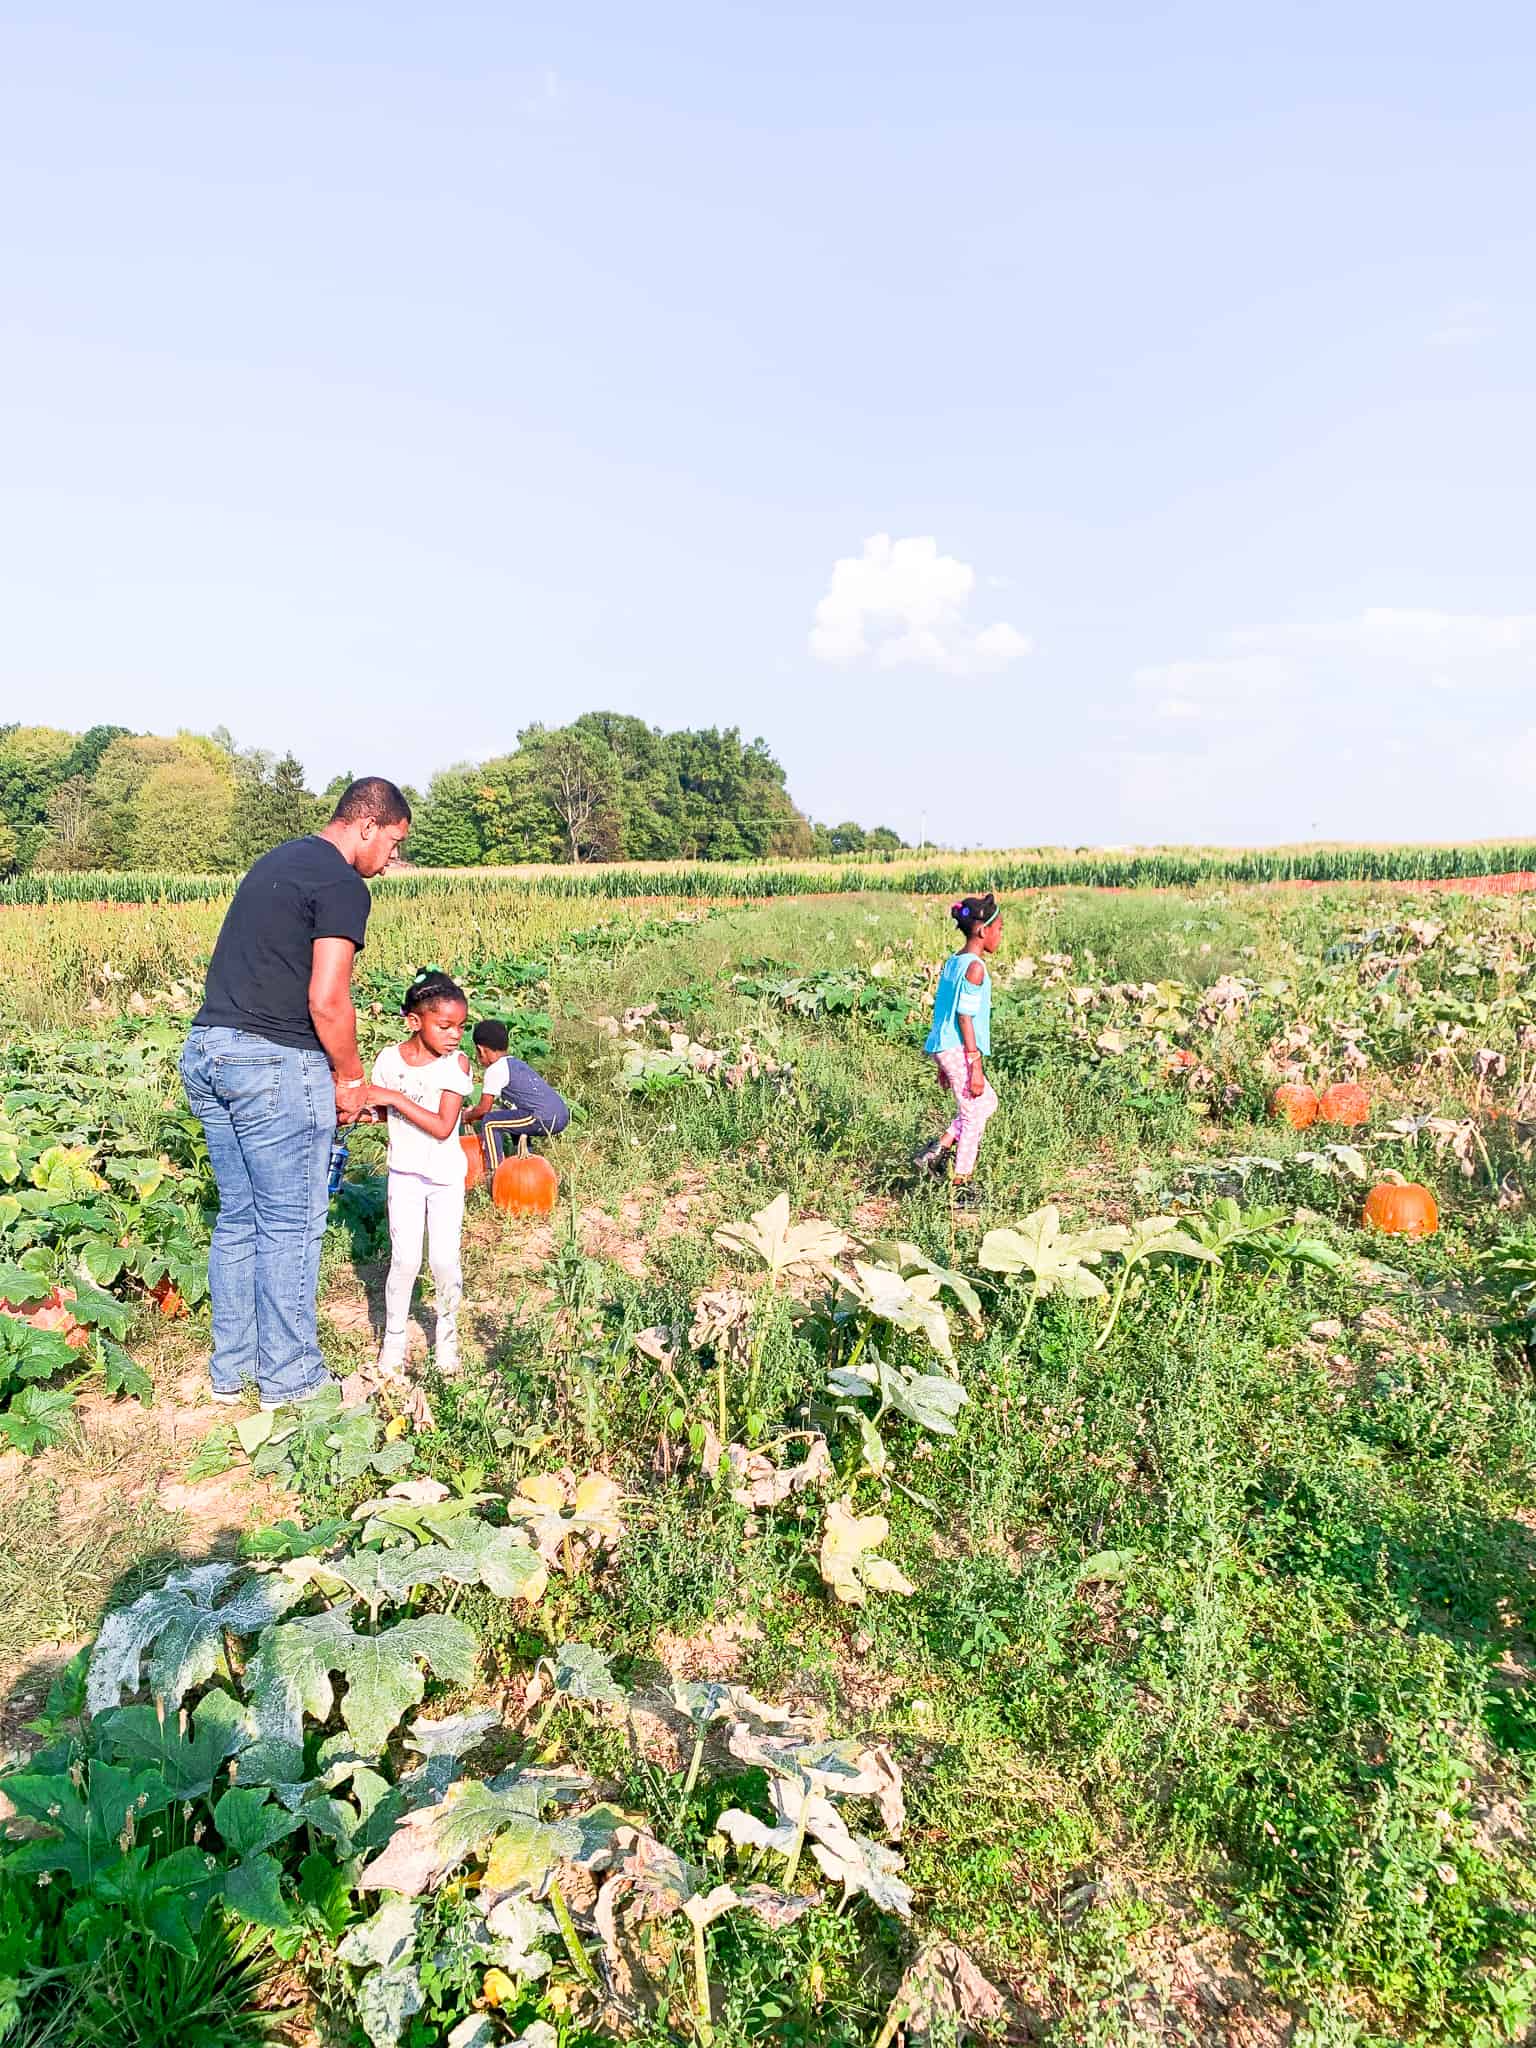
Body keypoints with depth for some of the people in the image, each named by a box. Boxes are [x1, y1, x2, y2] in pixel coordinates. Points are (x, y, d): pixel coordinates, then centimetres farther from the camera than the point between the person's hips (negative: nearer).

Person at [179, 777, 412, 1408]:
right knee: (290, 1226, 3)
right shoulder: (343, 885, -10)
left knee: (237, 1218, 17)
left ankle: (230, 1368, 27)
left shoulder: (274, 861, 18)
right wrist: (350, 1079, -2)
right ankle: (287, 1378, 15)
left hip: (205, 1049, 9)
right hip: (274, 1064, -9)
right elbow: (327, 1002, -18)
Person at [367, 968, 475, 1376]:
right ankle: (394, 1336, 15)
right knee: (405, 1259, -5)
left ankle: (447, 1334, 21)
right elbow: (380, 1110, 8)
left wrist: (396, 1098, -26)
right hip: (405, 1173, 1)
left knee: (445, 1260, -2)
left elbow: (443, 1127, -22)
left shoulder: (456, 1064, -15)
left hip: (446, 1176, -1)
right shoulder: (389, 1059, -8)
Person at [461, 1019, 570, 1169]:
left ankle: (496, 1172, 0)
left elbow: (484, 1108, 0)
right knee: (513, 1117, 34)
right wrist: (475, 1111, 36)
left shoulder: (495, 1070, -4)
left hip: (545, 1119, -9)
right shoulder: (516, 1063, 23)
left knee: (489, 1122, -2)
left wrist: (468, 1116, 21)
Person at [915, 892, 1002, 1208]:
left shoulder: (951, 963, 12)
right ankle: (961, 1188, 10)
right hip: (961, 1051, -9)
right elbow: (965, 1018, -19)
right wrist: (976, 1066, -17)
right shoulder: (975, 968, -15)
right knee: (973, 1115, 3)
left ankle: (938, 1149, 17)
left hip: (944, 1049, 9)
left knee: (988, 1102, 22)